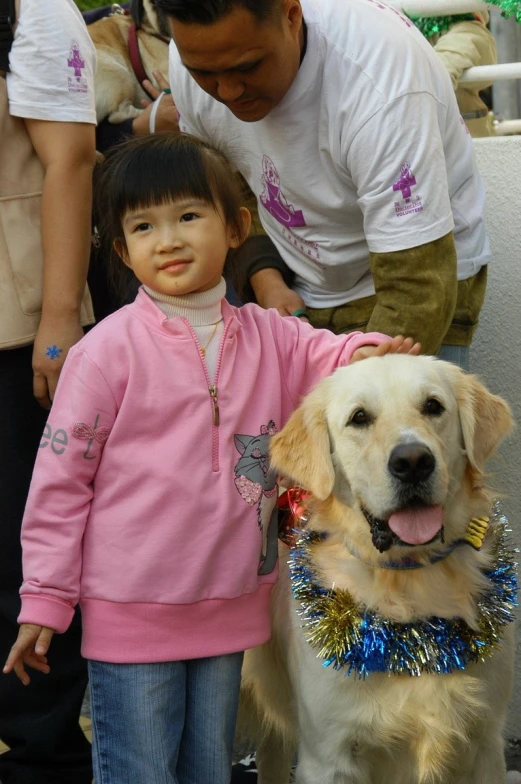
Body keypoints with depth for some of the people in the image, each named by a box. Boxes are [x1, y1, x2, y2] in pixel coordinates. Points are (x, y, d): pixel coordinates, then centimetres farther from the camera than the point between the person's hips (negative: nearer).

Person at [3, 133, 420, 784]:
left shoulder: (268, 337, 3)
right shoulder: (109, 350, -11)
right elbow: (61, 475, -8)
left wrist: (370, 355, -24)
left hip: (231, 605, 5)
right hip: (130, 612, -4)